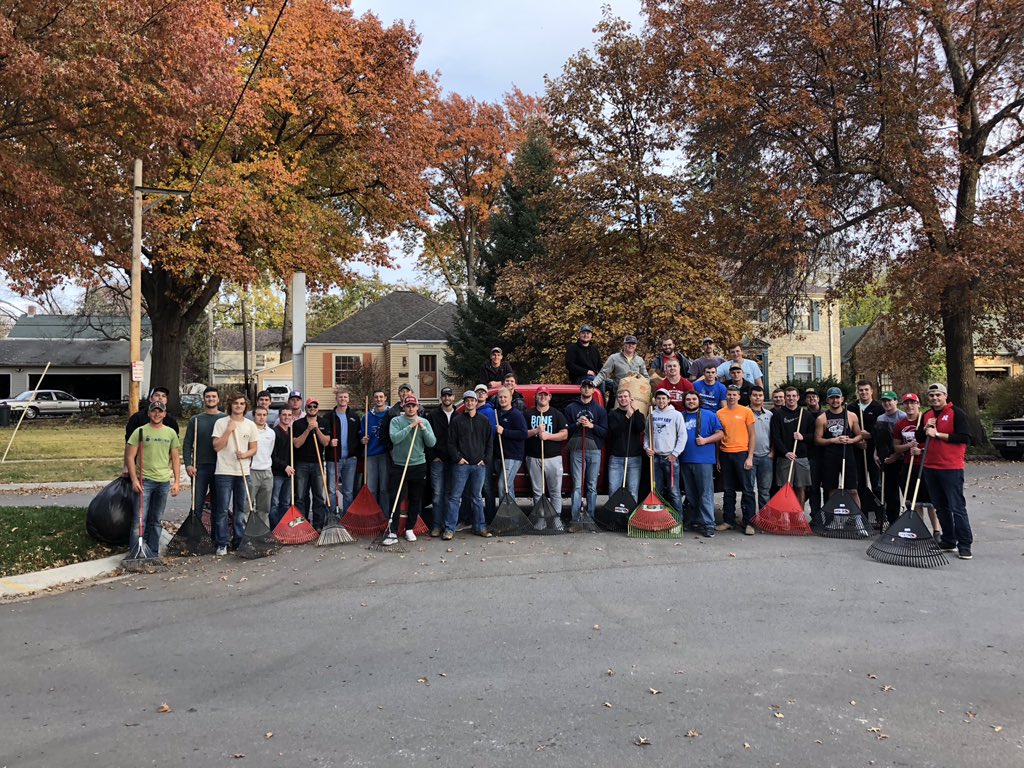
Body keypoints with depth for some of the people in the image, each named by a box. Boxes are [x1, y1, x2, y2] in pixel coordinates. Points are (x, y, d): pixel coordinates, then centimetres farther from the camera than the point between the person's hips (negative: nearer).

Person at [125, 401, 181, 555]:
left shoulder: (171, 433, 9)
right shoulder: (140, 431, -2)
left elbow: (175, 458, 10)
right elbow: (130, 457, -4)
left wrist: (176, 482, 4)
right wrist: (134, 480, -12)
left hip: (164, 481, 4)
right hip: (144, 480, -4)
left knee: (156, 520, 12)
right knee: (140, 519, -6)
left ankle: (153, 553, 20)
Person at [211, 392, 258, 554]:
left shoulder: (250, 425, 9)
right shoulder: (221, 423, 0)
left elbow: (254, 449, 11)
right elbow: (216, 446, -7)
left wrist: (245, 454, -10)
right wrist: (229, 430, -13)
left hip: (243, 472, 3)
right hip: (224, 472, -3)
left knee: (242, 509, 7)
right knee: (222, 510, -1)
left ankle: (239, 542, 16)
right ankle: (221, 544, 6)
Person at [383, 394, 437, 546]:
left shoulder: (424, 422, 5)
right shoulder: (396, 421, -1)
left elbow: (432, 443, -3)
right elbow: (394, 438, -18)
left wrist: (423, 428, -14)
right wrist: (410, 427, -20)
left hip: (419, 466, 3)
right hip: (399, 465, -2)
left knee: (416, 500, 9)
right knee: (396, 499, -5)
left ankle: (410, 529, 23)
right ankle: (392, 533, -2)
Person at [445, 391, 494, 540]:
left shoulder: (484, 420, 9)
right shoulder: (457, 420, 2)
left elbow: (490, 442, 10)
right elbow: (451, 442, 1)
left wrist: (486, 459, 1)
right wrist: (457, 458, -9)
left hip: (479, 465, 2)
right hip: (461, 464, -2)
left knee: (477, 497, 11)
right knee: (455, 496, -2)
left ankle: (480, 527, 18)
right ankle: (449, 528, 1)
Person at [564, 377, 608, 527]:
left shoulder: (600, 410, 12)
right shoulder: (571, 408, 11)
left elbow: (605, 432, 6)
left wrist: (592, 426, -10)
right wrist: (577, 424, -8)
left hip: (594, 451, 1)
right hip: (576, 450, -1)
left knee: (592, 486, 3)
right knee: (577, 485, -4)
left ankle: (591, 516, 8)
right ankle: (575, 518, -4)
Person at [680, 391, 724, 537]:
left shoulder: (709, 415, 4)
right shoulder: (680, 417, 14)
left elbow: (720, 434, 1)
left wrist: (705, 440, -12)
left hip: (704, 459, -4)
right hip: (685, 460, 4)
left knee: (706, 492, -8)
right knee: (690, 493, 11)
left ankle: (709, 524, -8)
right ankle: (696, 520, 23)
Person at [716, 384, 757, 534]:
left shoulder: (746, 411, -1)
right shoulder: (720, 413, 7)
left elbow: (752, 436, -1)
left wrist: (750, 457, -8)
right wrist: (717, 458, 8)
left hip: (742, 453, -3)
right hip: (725, 454, 3)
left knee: (747, 490, -1)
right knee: (728, 490, 11)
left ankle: (749, 523, 3)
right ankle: (728, 521, 18)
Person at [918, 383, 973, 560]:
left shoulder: (957, 413, -6)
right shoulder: (927, 416, 15)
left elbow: (965, 438, -15)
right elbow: (919, 439, 18)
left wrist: (938, 434, -15)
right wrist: (925, 429, -1)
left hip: (951, 468, -7)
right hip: (930, 468, 7)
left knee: (957, 508, -6)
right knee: (941, 508, 12)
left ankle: (965, 545, -2)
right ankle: (948, 542, 20)